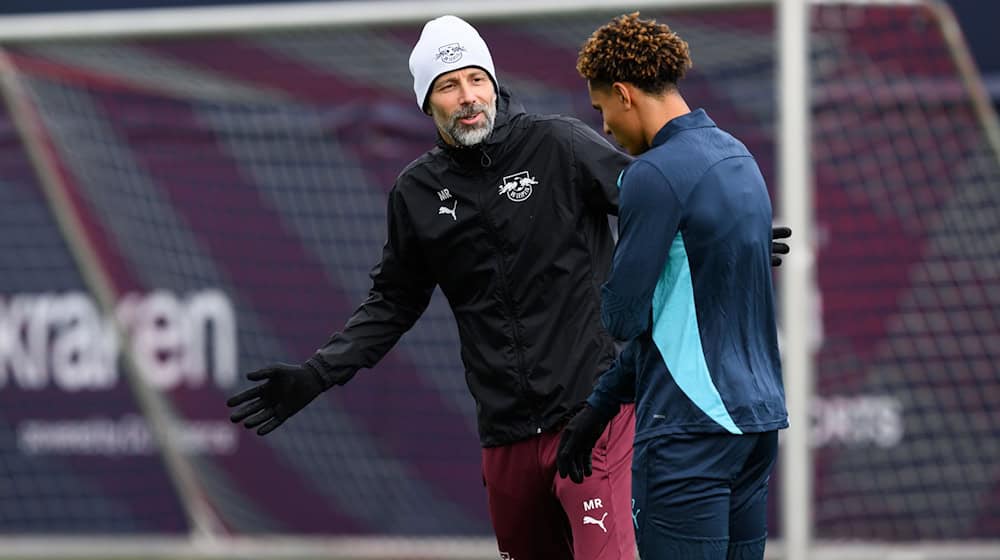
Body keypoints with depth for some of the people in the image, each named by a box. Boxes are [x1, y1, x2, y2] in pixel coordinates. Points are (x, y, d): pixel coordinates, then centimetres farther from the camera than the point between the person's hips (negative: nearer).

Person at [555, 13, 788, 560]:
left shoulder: (655, 175, -14)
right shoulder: (737, 157, 14)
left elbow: (623, 316, -12)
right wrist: (597, 410, 21)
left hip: (690, 431, -9)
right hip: (757, 421, 9)